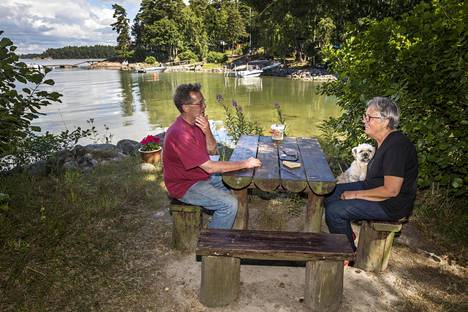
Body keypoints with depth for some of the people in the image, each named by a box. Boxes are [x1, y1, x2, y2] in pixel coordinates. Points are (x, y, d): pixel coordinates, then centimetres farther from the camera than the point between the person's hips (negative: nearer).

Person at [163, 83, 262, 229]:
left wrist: (207, 131, -18)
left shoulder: (195, 123, 1)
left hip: (202, 176, 10)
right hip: (185, 186, -9)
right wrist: (245, 164, -22)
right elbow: (209, 167, -29)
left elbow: (212, 151, 2)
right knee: (230, 203, -19)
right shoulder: (180, 134, -30)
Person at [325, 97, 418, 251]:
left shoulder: (396, 147, -28)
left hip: (391, 205, -10)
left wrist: (356, 194, -19)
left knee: (334, 211, -19)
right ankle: (348, 235, 26)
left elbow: (391, 190, -28)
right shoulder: (384, 140, 4)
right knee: (330, 194, 11)